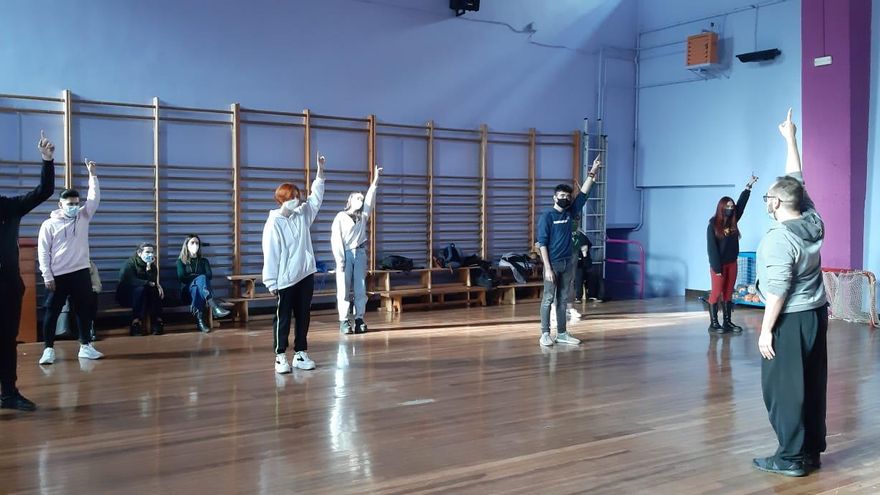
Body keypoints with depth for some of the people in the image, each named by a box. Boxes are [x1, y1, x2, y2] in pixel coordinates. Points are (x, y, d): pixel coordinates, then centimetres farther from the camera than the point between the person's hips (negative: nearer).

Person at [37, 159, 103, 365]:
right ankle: (48, 349, 8)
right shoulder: (49, 224, -3)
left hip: (80, 272, 3)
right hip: (58, 276, -3)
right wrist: (47, 276, -9)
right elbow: (43, 251, -4)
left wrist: (92, 175, -12)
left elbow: (94, 198, -5)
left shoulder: (83, 217, 6)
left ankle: (85, 346, 15)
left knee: (84, 310, 7)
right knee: (52, 312, 2)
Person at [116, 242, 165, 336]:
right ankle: (136, 323, -37)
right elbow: (130, 281, -27)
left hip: (144, 297, 5)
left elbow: (153, 281, -12)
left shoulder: (152, 265, 5)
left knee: (156, 290, -23)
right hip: (126, 296, -5)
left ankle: (157, 322, -27)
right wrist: (149, 283, -29)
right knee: (141, 289, -33)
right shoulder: (130, 263, -11)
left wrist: (149, 266, -21)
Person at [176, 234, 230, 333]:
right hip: (188, 291, -2)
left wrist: (192, 276, -7)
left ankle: (200, 320, -55)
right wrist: (198, 277, -6)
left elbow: (210, 275, 1)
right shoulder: (181, 261, 12)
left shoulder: (204, 261, 19)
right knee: (201, 278, -35)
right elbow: (181, 278, -5)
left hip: (200, 290, 3)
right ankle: (214, 307, -60)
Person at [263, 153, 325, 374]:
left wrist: (320, 173, 7)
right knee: (283, 318, 3)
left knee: (303, 316, 11)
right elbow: (270, 255, -14)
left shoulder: (302, 215, 7)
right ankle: (280, 356, 10)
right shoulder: (273, 224, -13)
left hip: (306, 275, 6)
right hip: (285, 279, -6)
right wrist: (271, 282, -15)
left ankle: (300, 353, 19)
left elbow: (315, 198, 15)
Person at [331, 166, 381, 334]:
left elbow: (369, 200, 1)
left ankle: (359, 319, 8)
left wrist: (375, 181, -7)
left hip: (360, 253, 4)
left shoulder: (363, 216, 11)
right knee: (344, 289, -2)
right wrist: (340, 260, -12)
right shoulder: (341, 217, -1)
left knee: (360, 289, 3)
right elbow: (335, 239, -5)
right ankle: (344, 321, 1)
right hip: (345, 255, -4)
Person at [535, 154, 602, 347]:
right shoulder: (546, 216, -8)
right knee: (548, 299, -2)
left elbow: (583, 194, 7)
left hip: (567, 262, 6)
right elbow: (542, 243, -12)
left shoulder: (570, 212, 9)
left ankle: (562, 333, 16)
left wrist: (592, 173, -1)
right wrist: (548, 267, -17)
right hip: (553, 263, -6)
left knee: (563, 299, 10)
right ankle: (545, 334, 2)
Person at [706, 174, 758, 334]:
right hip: (719, 264, -6)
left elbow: (741, 204, 11)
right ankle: (713, 323, 2)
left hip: (732, 263, 6)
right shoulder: (713, 225, -10)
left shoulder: (733, 221, 6)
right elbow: (711, 247, -12)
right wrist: (716, 267, -15)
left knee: (728, 293, 9)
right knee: (717, 293, -2)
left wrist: (749, 186, 9)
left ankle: (727, 322, 14)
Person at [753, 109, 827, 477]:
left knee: (784, 388, -1)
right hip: (816, 313, 9)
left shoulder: (778, 238, -21)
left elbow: (778, 290, -22)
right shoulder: (813, 220, 1)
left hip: (791, 320, -9)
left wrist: (766, 330, -15)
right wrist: (790, 138, 23)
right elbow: (796, 179, 15)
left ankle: (792, 457, 5)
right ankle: (811, 450, 22)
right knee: (812, 386, 13)